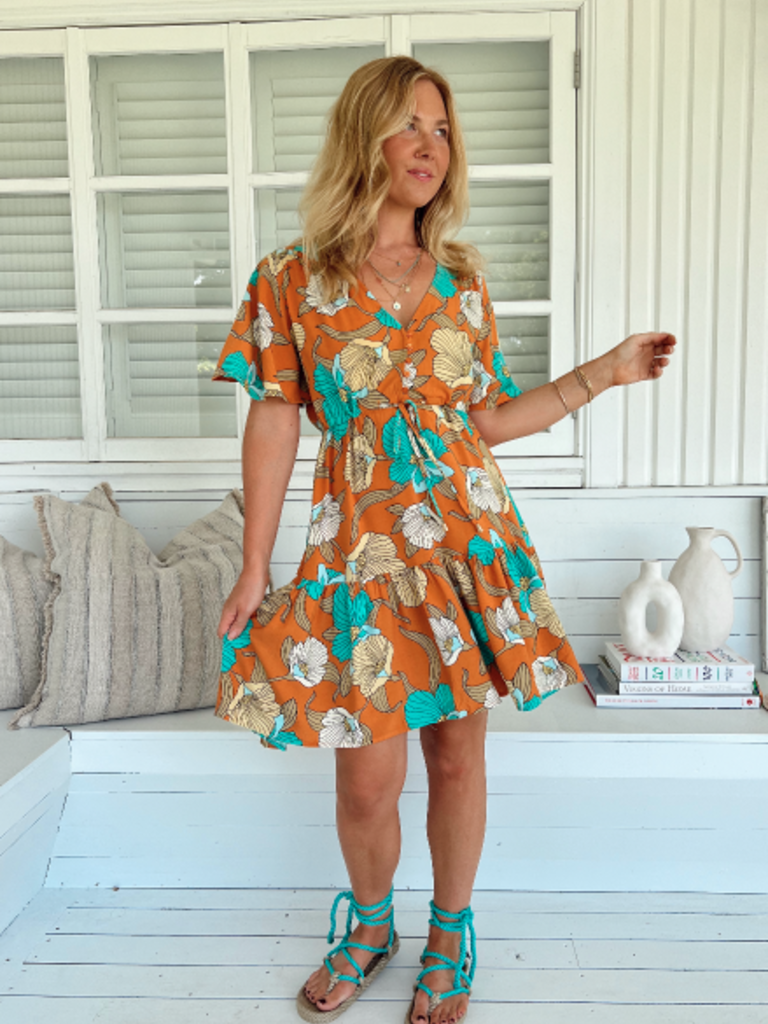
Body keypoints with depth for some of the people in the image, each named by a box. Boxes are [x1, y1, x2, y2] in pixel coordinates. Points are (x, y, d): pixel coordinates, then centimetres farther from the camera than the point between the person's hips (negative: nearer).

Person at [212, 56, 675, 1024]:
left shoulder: (461, 281, 7)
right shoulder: (293, 279, 0)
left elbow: (486, 421, 10)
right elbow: (274, 425, -1)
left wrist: (607, 372, 7)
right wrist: (253, 571, -2)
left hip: (471, 539, 3)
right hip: (365, 545, -2)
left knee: (458, 753, 11)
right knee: (366, 778, 3)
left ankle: (450, 933, 36)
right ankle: (370, 926, 36)